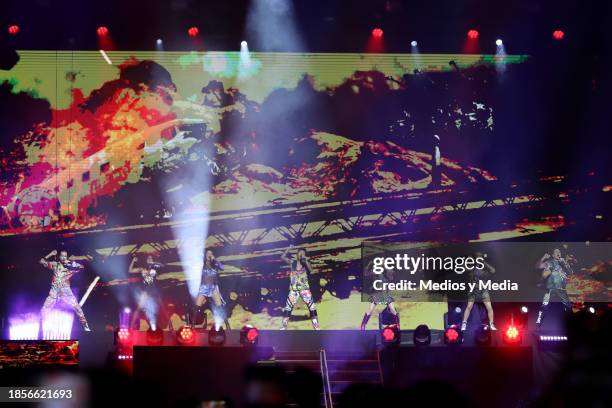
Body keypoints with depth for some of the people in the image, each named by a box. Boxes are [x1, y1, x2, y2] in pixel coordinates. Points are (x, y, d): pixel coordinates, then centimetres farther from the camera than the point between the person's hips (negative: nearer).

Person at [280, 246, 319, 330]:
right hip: (293, 290, 1)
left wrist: (306, 261, -25)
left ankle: (316, 328, -7)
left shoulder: (306, 263, 0)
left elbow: (310, 270, -18)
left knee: (312, 307, -9)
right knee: (287, 308, -1)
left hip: (305, 289, -1)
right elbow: (282, 257, -5)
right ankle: (283, 327, 7)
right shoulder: (292, 262, 3)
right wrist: (288, 249, -12)